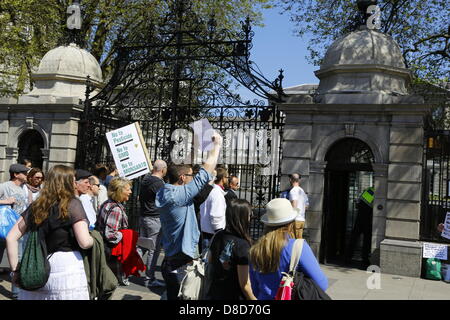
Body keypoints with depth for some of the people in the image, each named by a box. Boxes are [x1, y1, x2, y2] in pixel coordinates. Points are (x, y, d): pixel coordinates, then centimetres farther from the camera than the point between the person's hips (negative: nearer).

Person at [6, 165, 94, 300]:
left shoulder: (36, 206, 8)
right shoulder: (72, 204, -6)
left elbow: (11, 238, 7)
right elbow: (85, 242, -13)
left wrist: (16, 270, 10)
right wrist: (93, 240, 8)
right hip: (67, 264, -5)